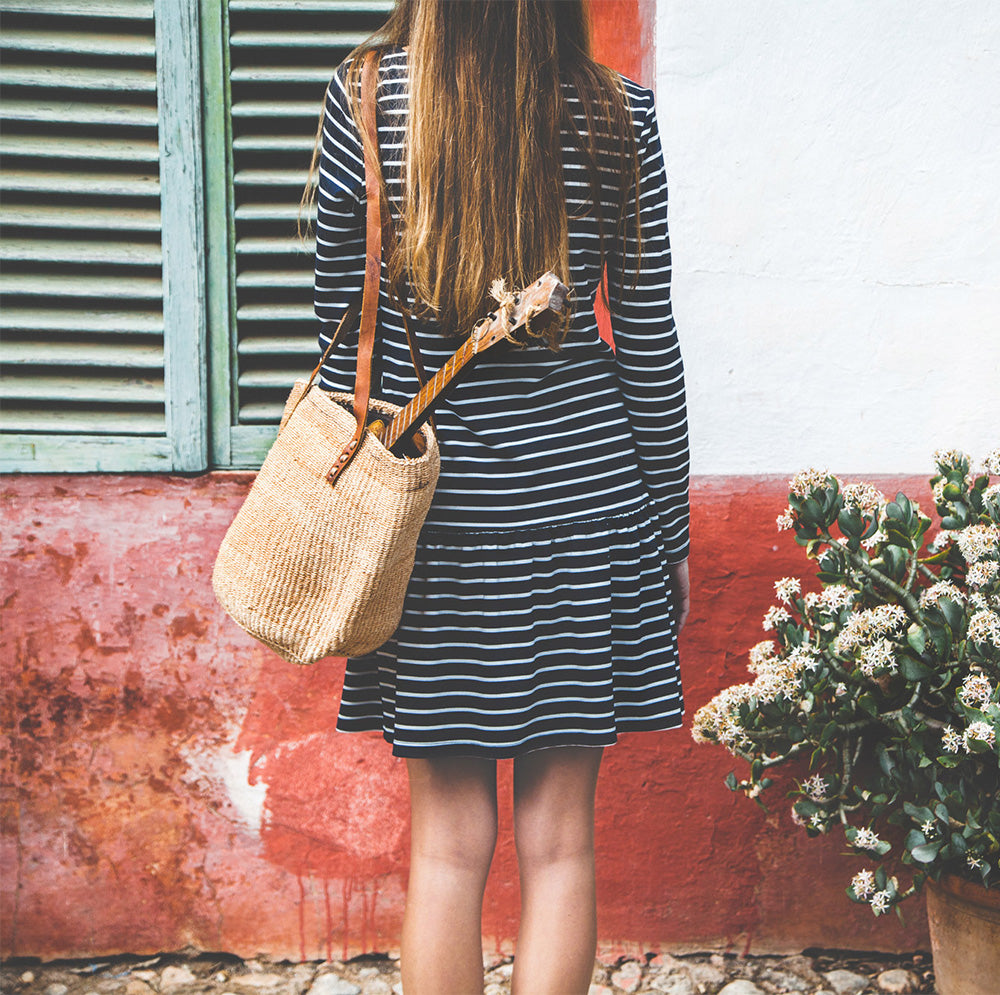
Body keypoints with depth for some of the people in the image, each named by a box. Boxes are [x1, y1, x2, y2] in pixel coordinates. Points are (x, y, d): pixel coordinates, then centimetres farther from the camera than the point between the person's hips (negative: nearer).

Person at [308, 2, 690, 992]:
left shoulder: (365, 96, -3)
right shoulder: (618, 113, -2)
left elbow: (343, 328, -1)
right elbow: (648, 343, 1)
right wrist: (672, 529, 10)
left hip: (429, 488, 0)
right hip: (582, 484, 1)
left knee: (448, 839, 9)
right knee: (559, 836, 10)